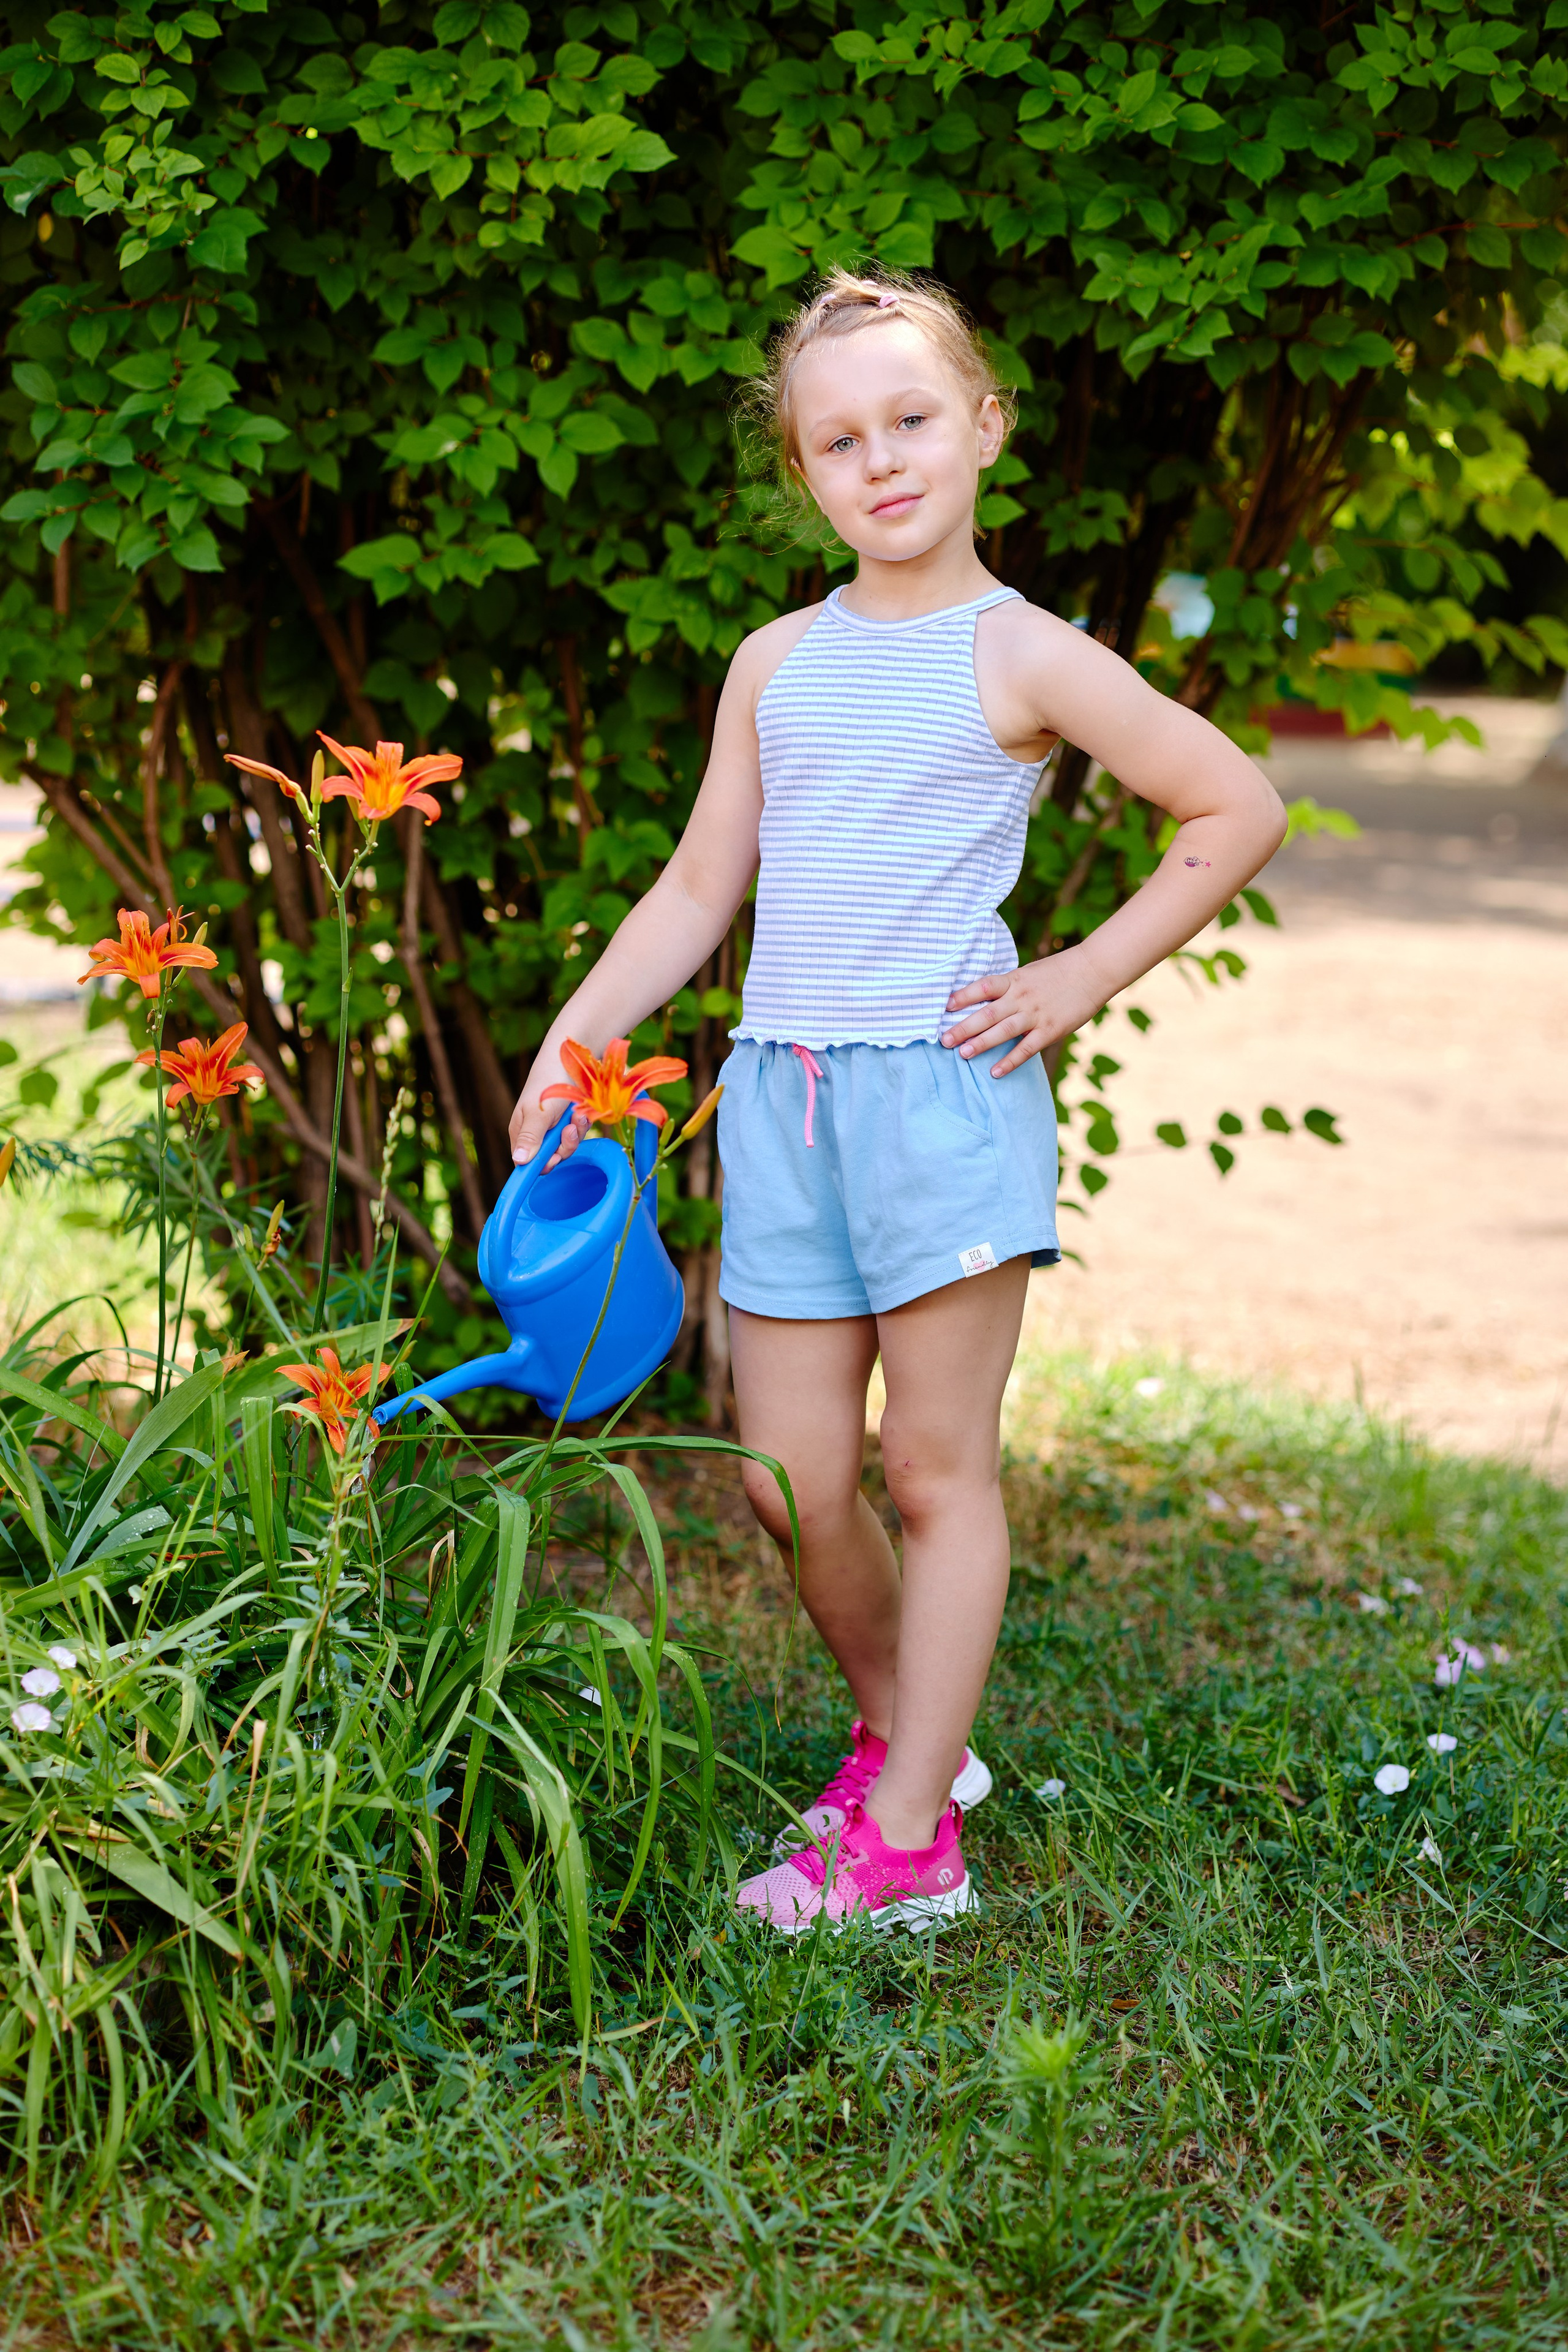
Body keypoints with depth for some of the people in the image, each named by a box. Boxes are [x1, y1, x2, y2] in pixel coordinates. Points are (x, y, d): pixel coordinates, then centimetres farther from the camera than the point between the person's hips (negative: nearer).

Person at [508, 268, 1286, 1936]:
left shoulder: (1021, 657, -1)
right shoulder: (775, 663, 13)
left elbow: (1238, 809, 2)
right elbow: (699, 891, 17)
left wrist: (1083, 980, -2)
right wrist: (568, 1044, 9)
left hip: (944, 1088, -5)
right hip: (779, 1094, 5)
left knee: (939, 1470, 2)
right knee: (790, 1476, 5)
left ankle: (905, 1837, 7)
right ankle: (901, 1736, 28)